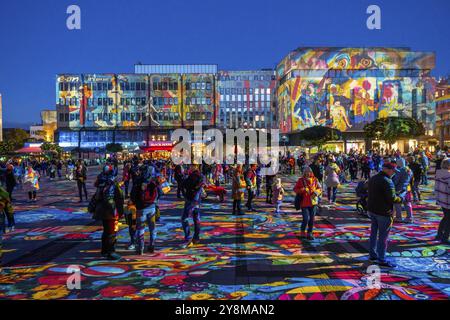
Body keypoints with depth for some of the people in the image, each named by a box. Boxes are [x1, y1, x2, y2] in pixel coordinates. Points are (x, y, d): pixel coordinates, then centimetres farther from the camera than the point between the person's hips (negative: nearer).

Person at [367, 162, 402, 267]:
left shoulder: (372, 179, 9)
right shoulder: (387, 181, -20)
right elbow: (392, 198, -22)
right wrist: (400, 199, -5)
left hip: (372, 210, 9)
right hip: (383, 212, -9)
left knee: (374, 233, 17)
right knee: (383, 236, -1)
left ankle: (372, 255, 26)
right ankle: (382, 259, 4)